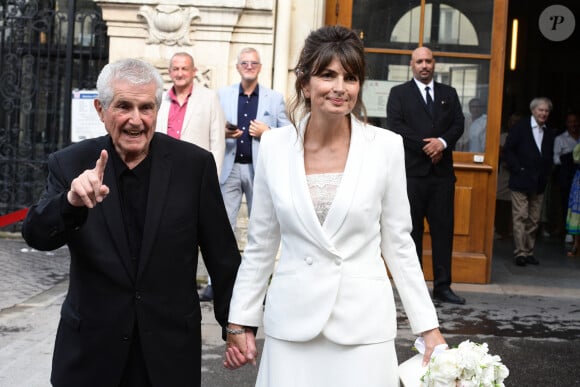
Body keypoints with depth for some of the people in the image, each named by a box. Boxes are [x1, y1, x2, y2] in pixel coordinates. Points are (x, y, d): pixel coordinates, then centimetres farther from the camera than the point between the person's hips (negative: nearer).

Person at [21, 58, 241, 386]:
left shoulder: (194, 164, -7)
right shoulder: (71, 164, -4)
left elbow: (221, 252, -1)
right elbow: (37, 236, -13)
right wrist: (71, 201, -32)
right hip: (91, 346, 1)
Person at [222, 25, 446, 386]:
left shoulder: (386, 146, -6)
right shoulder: (275, 146, -2)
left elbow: (398, 242, 0)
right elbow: (261, 243, 5)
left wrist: (429, 327, -1)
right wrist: (241, 321, 6)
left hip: (363, 322, -1)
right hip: (291, 321, 2)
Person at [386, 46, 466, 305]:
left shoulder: (449, 94, 17)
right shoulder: (399, 93, 7)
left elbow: (458, 125, 8)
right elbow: (395, 126, -6)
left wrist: (442, 142, -13)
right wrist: (426, 147, -13)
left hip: (442, 170, 3)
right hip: (412, 170, -3)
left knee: (443, 228, 2)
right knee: (412, 229, 1)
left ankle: (442, 286, 6)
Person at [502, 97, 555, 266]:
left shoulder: (549, 133, 12)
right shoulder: (520, 127, -2)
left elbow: (550, 156, 18)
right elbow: (508, 151, -5)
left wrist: (546, 174, 4)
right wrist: (518, 169, -12)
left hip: (539, 183, 5)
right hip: (521, 181, -5)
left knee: (534, 220, 7)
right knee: (520, 218, -6)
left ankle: (529, 252, 13)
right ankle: (520, 253, -4)